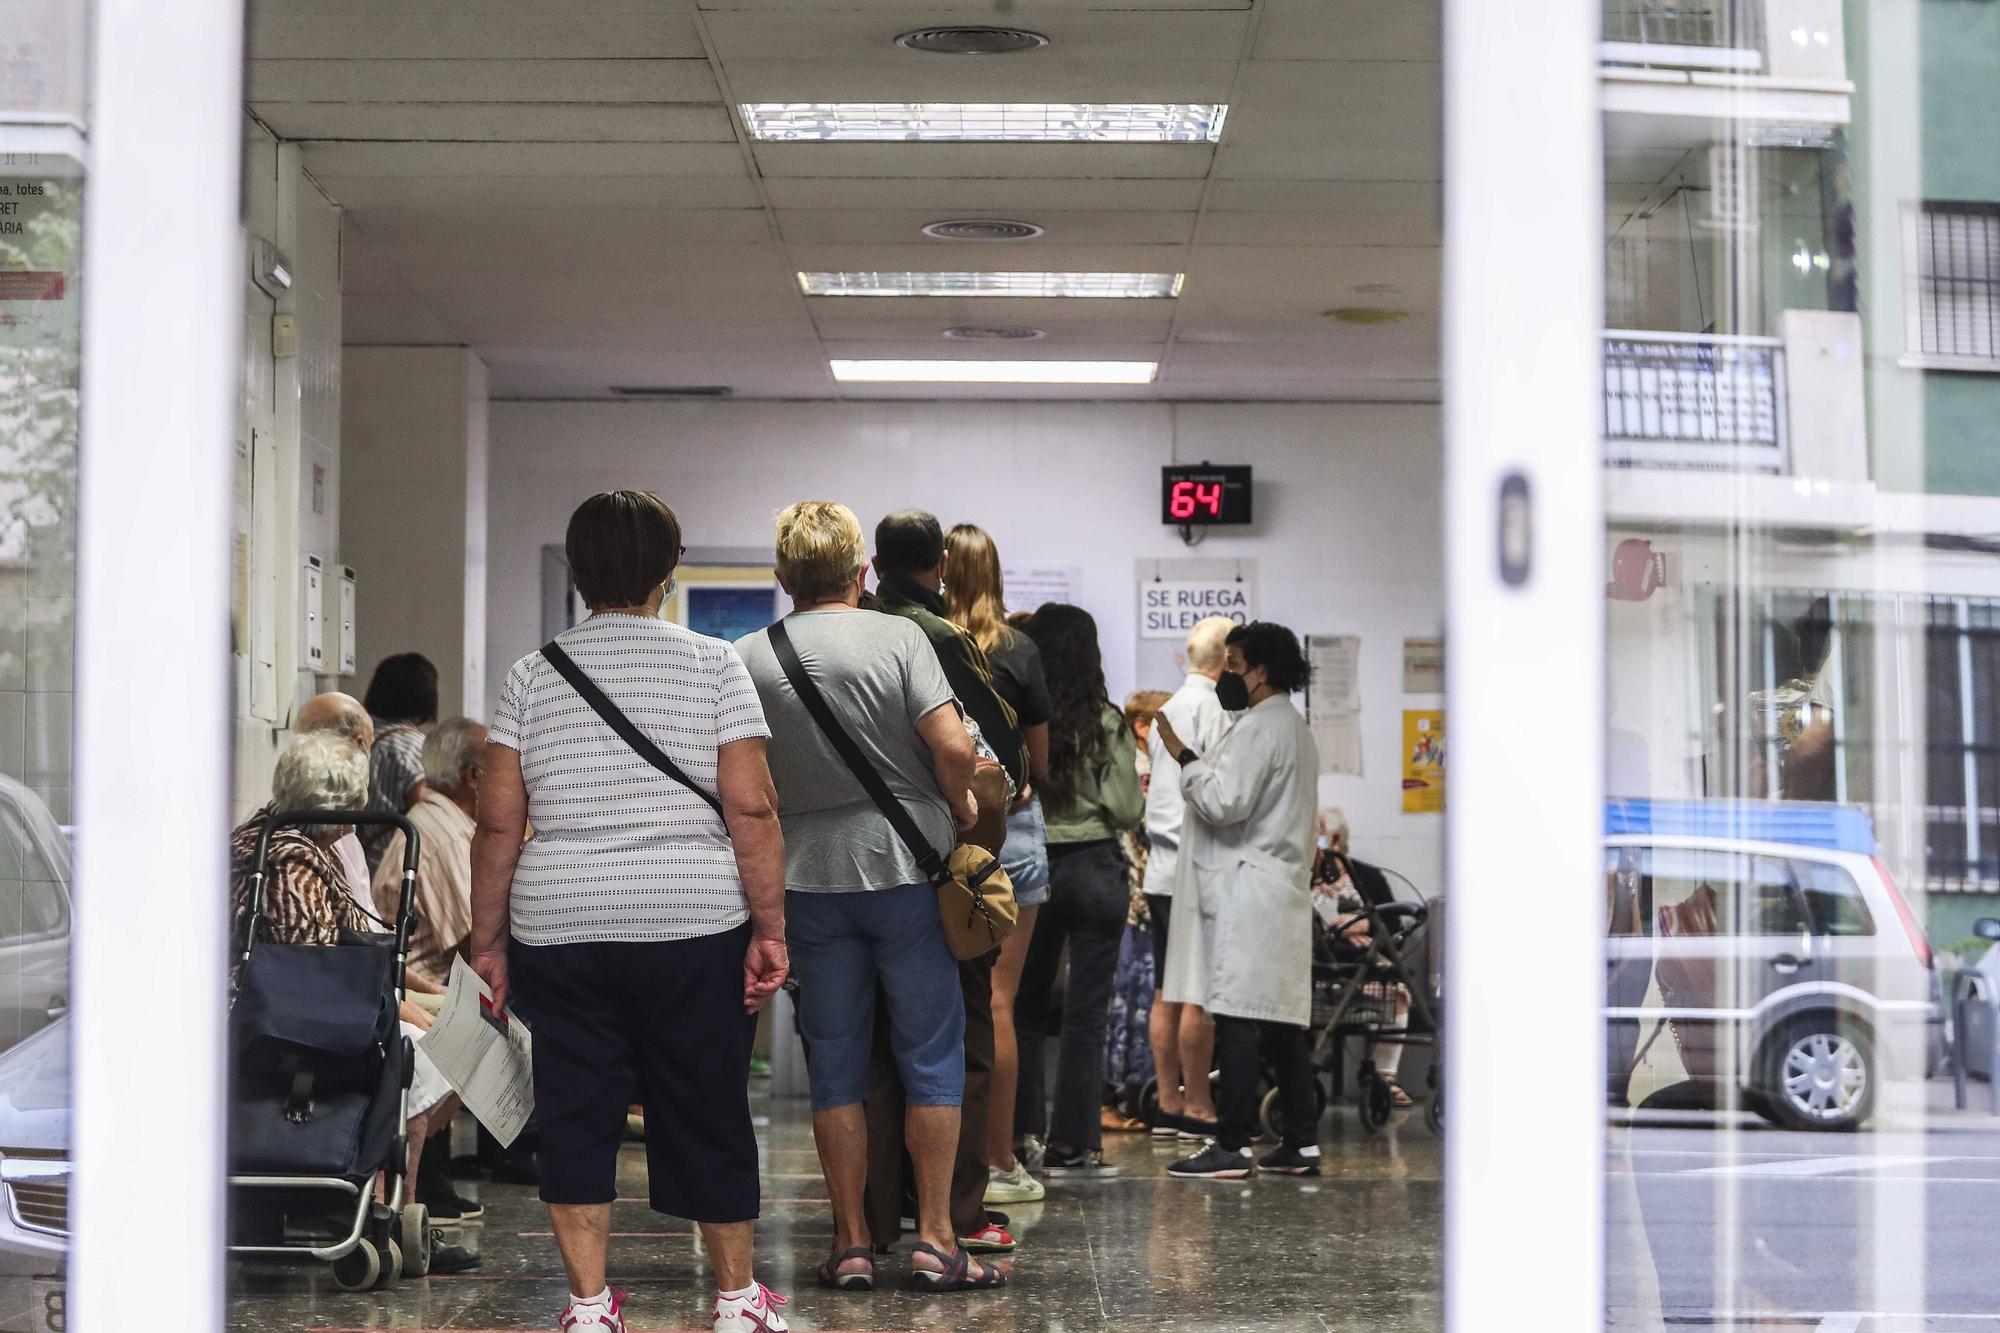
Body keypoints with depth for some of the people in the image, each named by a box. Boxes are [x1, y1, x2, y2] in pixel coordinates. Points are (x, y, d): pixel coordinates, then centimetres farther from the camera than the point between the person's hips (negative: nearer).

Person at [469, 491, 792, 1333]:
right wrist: (769, 931, -4)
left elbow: (499, 823, 2)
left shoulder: (532, 677, 5)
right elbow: (751, 807, -7)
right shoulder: (713, 665, -1)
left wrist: (487, 940, 9)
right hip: (694, 927, -1)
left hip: (557, 930, 1)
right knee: (708, 1113, 8)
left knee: (574, 1114, 7)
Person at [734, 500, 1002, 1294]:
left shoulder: (746, 660, 1)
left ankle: (852, 1243, 11)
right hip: (904, 865, -2)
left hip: (808, 877, 2)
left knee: (835, 1063, 8)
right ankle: (935, 1240, 5)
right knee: (931, 1052, 5)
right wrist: (960, 806, 3)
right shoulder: (896, 637, -7)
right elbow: (952, 746, -15)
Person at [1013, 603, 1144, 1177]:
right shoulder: (1106, 723, -9)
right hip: (1094, 867, -2)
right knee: (1086, 1011, 3)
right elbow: (1128, 811, -7)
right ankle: (1070, 1145, 3)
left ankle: (1021, 1137, 16)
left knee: (1026, 1006, 14)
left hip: (1029, 868, 2)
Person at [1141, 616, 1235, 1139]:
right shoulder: (1211, 708, -10)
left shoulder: (1168, 708, 18)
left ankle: (1168, 1105, 12)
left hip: (1161, 866, 9)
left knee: (1167, 992, 9)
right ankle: (1197, 1107, -4)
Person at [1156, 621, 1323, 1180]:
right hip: (1283, 892, 10)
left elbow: (1224, 803, -18)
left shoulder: (1257, 727, -11)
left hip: (1244, 893, -10)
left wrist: (1185, 758, -8)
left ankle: (1233, 1147, -10)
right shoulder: (1296, 729, 21)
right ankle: (1302, 1143, 10)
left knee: (1235, 1020, -9)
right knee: (1281, 1023, 10)